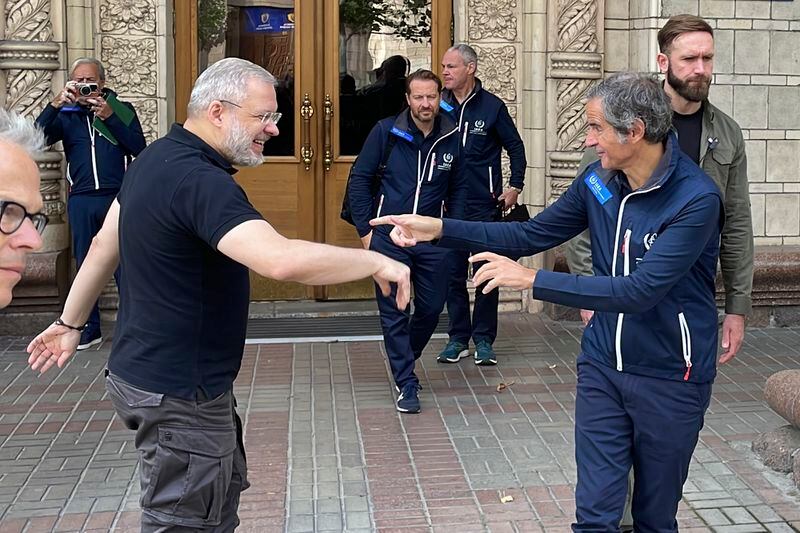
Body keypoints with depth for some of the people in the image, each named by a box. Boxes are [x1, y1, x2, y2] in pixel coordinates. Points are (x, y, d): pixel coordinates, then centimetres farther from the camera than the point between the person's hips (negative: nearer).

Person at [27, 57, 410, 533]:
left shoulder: (157, 158, 6)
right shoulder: (201, 181, -26)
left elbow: (104, 245, 16)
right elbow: (282, 260, -40)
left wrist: (71, 322, 26)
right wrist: (375, 261, -26)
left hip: (145, 368, 10)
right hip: (178, 394, -10)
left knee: (224, 492, 24)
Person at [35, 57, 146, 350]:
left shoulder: (122, 109, 7)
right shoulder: (66, 115, 11)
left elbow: (139, 148, -5)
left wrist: (109, 116, -13)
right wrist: (55, 104, -15)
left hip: (118, 197, -2)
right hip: (81, 200, 2)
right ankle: (90, 328, 15)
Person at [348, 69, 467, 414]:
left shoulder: (452, 138, 1)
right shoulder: (386, 131, -5)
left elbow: (459, 187, 13)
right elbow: (359, 178, 0)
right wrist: (365, 229, -3)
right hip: (388, 237, -2)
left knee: (432, 308, 11)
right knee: (394, 313, 0)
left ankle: (403, 362, 36)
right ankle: (406, 384, 11)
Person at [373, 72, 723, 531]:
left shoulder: (696, 199, -22)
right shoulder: (599, 180, -3)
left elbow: (640, 290, -30)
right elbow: (531, 235, 6)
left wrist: (531, 279, -29)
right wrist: (438, 229, -3)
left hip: (669, 377, -4)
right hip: (602, 364, 4)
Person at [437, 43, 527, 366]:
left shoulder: (492, 106, -1)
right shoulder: (439, 107, 4)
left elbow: (516, 147, 7)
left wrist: (515, 187, 0)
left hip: (484, 206, -2)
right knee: (453, 273, 6)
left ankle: (484, 340, 11)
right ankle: (458, 338, 17)